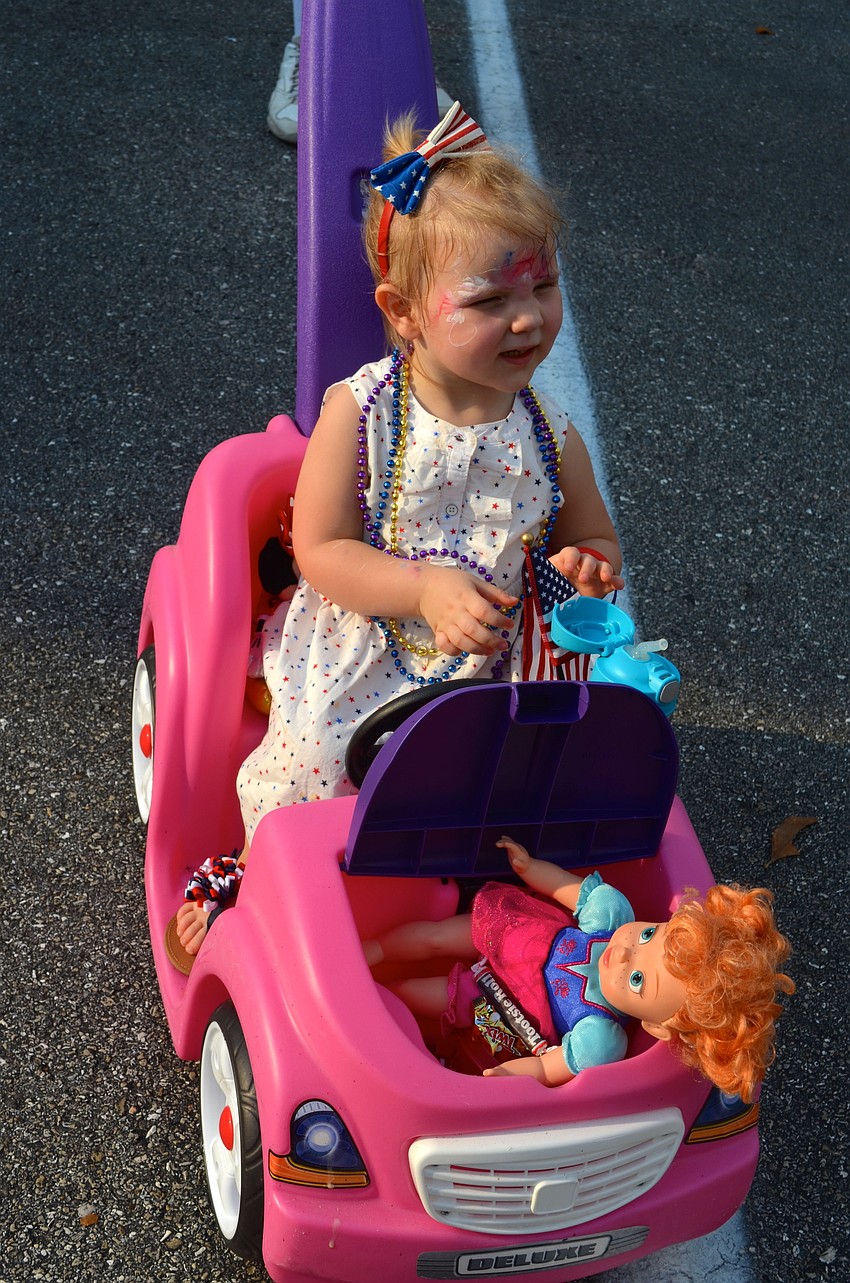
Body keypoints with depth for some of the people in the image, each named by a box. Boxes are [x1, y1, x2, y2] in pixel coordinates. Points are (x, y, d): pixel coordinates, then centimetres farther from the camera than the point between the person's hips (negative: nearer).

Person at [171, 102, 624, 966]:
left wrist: (582, 570, -15)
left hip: (495, 671, 2)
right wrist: (427, 589, -27)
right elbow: (320, 551, -12)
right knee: (301, 784, -7)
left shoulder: (548, 437, -5)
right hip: (360, 661, -2)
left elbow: (594, 547, 11)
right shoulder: (359, 412, -12)